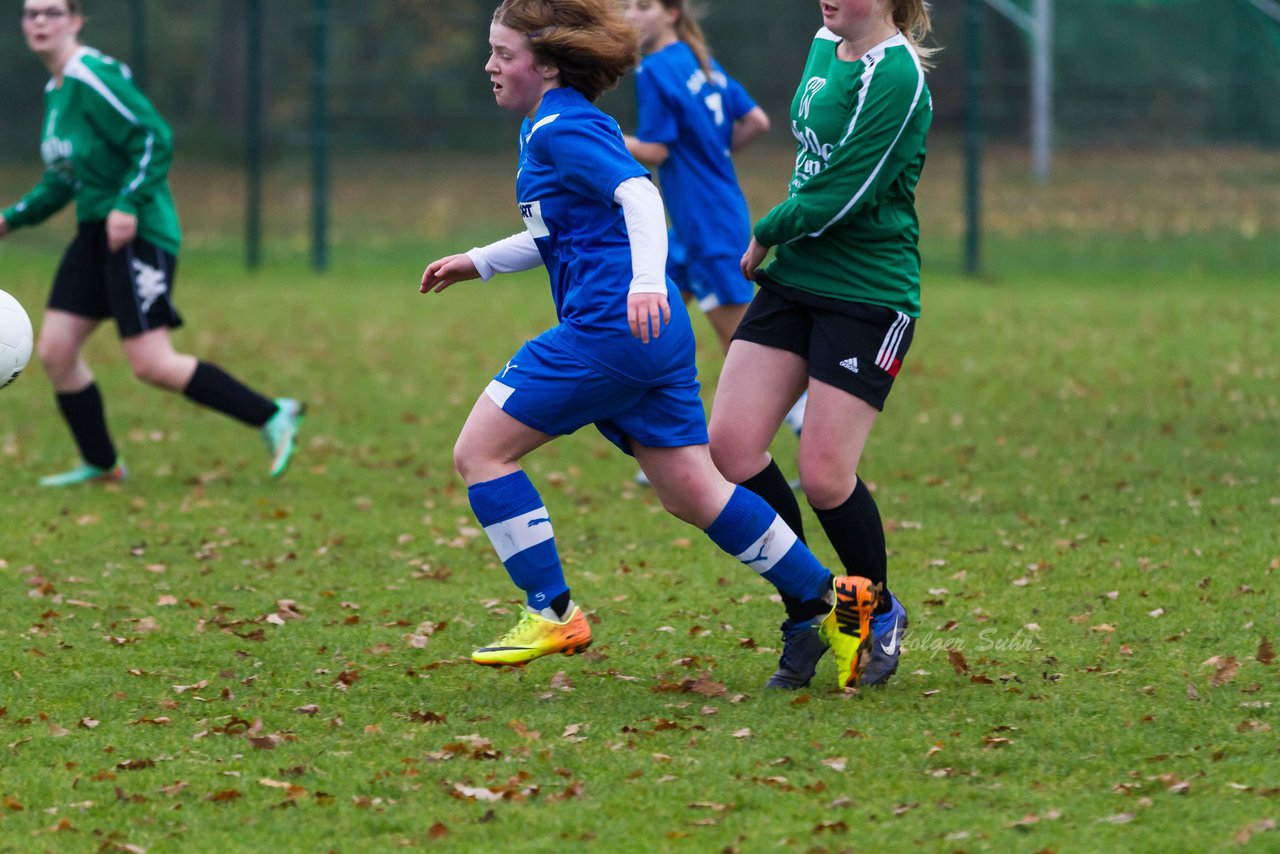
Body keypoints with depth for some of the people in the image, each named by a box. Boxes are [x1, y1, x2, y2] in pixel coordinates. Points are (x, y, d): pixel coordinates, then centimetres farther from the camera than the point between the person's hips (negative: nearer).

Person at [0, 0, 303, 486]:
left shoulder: (92, 77, -14)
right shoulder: (56, 90, 15)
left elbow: (155, 139, -20)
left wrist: (129, 203, -26)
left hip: (136, 233, -9)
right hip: (95, 234, 9)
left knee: (152, 365, -13)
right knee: (54, 351, 4)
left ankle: (272, 417, -3)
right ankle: (100, 464, 17)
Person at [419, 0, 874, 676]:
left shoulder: (561, 131, -9)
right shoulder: (549, 128, 21)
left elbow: (638, 193, -23)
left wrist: (646, 280, -38)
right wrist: (477, 262, 33)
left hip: (607, 329, -10)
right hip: (653, 339, 10)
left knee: (479, 452, -4)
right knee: (692, 495, 11)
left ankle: (552, 615, -3)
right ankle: (832, 604, 12)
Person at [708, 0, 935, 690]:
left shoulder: (896, 76, -18)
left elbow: (842, 195, -21)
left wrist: (765, 235, -6)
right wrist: (777, 244, 14)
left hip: (870, 294, -8)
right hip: (794, 278, 8)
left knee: (824, 477, -8)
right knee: (732, 446, -4)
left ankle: (881, 615, 20)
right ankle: (803, 622, 11)